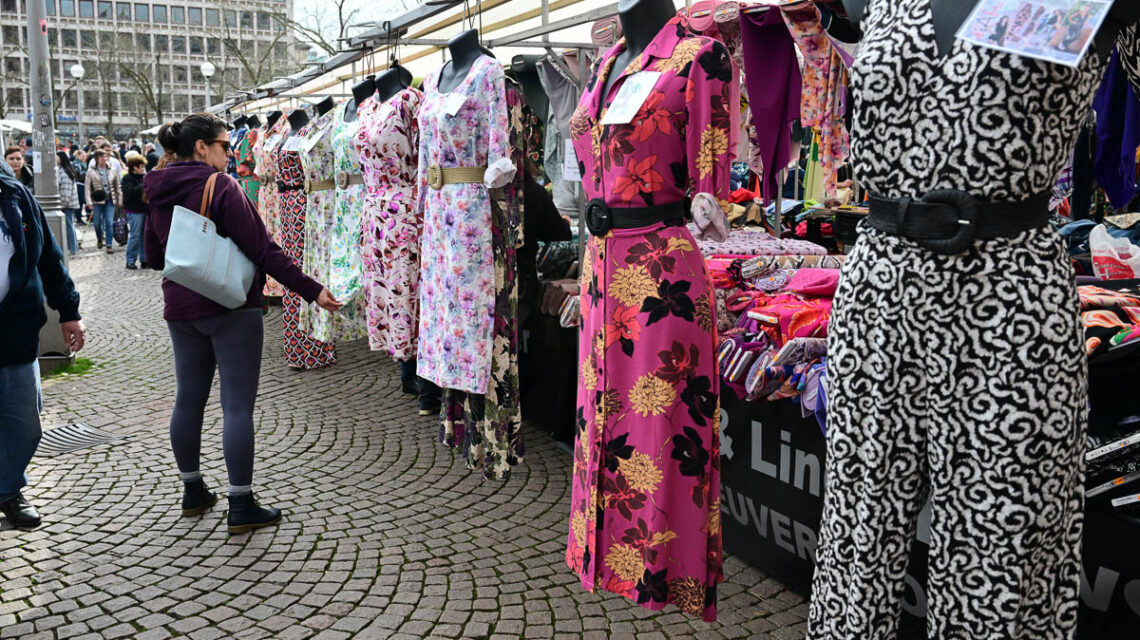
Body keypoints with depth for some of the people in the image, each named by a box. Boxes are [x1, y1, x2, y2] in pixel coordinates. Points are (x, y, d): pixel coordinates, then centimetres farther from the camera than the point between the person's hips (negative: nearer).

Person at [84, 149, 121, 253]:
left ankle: (109, 245, 2)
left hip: (109, 200, 1)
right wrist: (89, 202, -9)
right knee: (97, 223, 9)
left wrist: (120, 200, 6)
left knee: (109, 223, -4)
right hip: (97, 201, -1)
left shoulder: (112, 171, 6)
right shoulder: (91, 171, -1)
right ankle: (99, 239, 35)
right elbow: (87, 187, -2)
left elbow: (118, 186, 10)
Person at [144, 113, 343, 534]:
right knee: (237, 404, -3)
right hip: (231, 309, -7)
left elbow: (154, 257, 16)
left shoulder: (157, 193, 8)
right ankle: (241, 506, 0)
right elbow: (262, 249, -18)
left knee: (188, 398, 16)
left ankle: (193, 491, 29)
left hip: (181, 310, 8)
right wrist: (312, 290, -16)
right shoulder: (220, 186, -14)